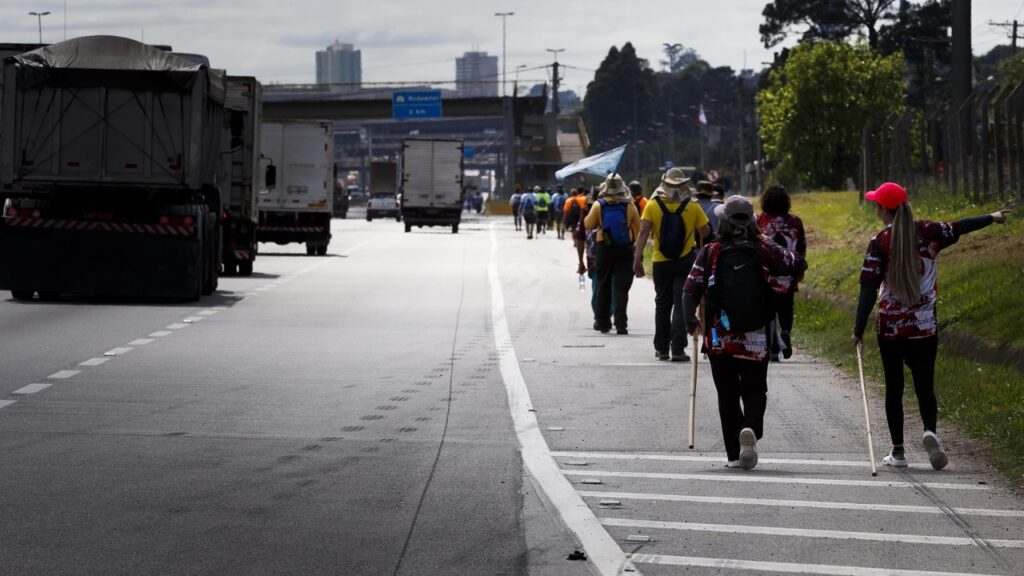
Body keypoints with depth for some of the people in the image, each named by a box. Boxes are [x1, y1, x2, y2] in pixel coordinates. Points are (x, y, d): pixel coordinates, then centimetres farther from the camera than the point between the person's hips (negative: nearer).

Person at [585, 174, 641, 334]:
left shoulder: (599, 205, -6)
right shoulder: (630, 206, -4)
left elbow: (588, 225, -4)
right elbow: (638, 229, 0)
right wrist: (633, 242, 15)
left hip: (604, 249, 0)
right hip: (625, 249, 0)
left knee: (603, 287, 12)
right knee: (622, 288, -1)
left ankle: (603, 322, 16)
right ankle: (621, 323, -11)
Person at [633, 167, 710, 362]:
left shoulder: (653, 205, -3)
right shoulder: (693, 207, -3)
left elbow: (643, 232, -11)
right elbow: (705, 234, 1)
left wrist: (637, 259, -12)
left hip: (660, 262, 1)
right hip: (685, 262, -1)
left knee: (662, 304, 14)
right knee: (681, 305, -1)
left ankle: (661, 348, 20)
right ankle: (678, 349, -9)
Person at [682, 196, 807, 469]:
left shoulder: (711, 252, -3)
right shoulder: (764, 249, -3)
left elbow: (691, 289, -7)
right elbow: (798, 265, 7)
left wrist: (691, 321, 4)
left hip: (719, 338, 0)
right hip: (756, 339, 0)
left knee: (727, 395, 11)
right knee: (755, 391, 11)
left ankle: (734, 454, 9)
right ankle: (751, 428, -19)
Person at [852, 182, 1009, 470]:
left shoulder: (880, 243, -11)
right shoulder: (928, 232, -3)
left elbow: (869, 289, -12)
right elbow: (959, 227, 12)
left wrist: (859, 330, -7)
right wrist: (992, 218, 30)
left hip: (890, 327, -2)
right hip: (925, 326, 2)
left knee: (894, 387, 10)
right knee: (924, 386, 8)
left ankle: (898, 451, 12)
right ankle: (930, 431, -19)